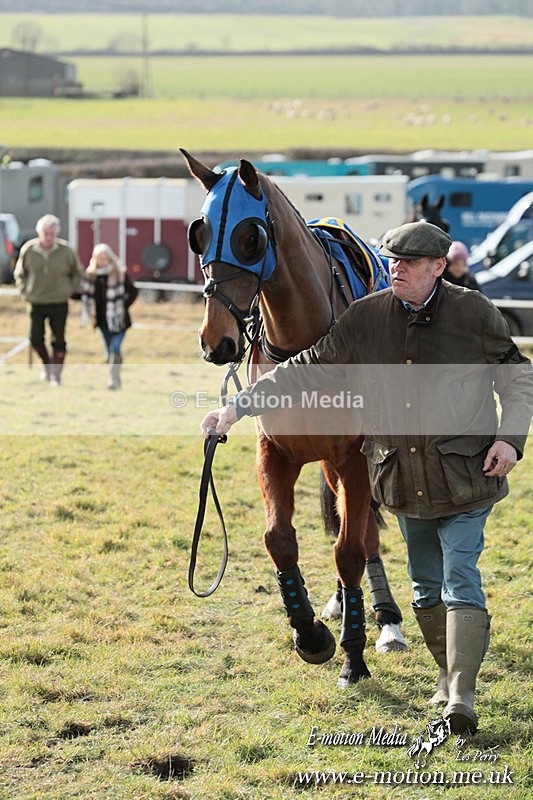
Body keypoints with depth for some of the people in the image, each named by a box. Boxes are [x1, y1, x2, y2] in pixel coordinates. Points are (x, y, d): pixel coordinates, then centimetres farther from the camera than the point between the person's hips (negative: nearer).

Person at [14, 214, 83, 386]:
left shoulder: (66, 250, -9)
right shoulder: (28, 250, -7)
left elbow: (77, 273, 8)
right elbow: (20, 274, 10)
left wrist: (70, 291, 0)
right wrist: (25, 291, 1)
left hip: (59, 303, -1)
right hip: (36, 303, 1)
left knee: (58, 341, 0)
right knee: (36, 339, 2)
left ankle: (56, 375, 12)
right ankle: (46, 363, 30)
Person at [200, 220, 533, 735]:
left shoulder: (474, 314, -7)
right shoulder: (365, 319, -2)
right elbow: (306, 371, 0)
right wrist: (239, 406, -9)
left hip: (465, 476, -4)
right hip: (403, 479, 4)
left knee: (460, 581, -11)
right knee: (425, 586, 14)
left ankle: (461, 695, -14)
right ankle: (448, 672, 31)